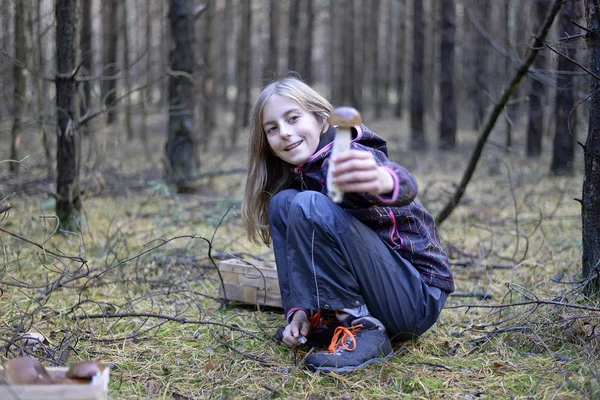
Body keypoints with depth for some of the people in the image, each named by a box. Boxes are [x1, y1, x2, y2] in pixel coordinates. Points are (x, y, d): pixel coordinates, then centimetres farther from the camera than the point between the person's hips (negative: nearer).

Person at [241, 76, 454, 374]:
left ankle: (362, 330, -18)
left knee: (309, 207, -26)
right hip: (370, 291, 8)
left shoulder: (344, 158, -18)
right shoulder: (298, 176, 8)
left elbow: (404, 185, -42)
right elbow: (304, 253, 11)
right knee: (282, 202, -1)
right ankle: (323, 319, 0)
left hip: (418, 297, -8)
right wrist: (298, 311, -7)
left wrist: (382, 180, -67)